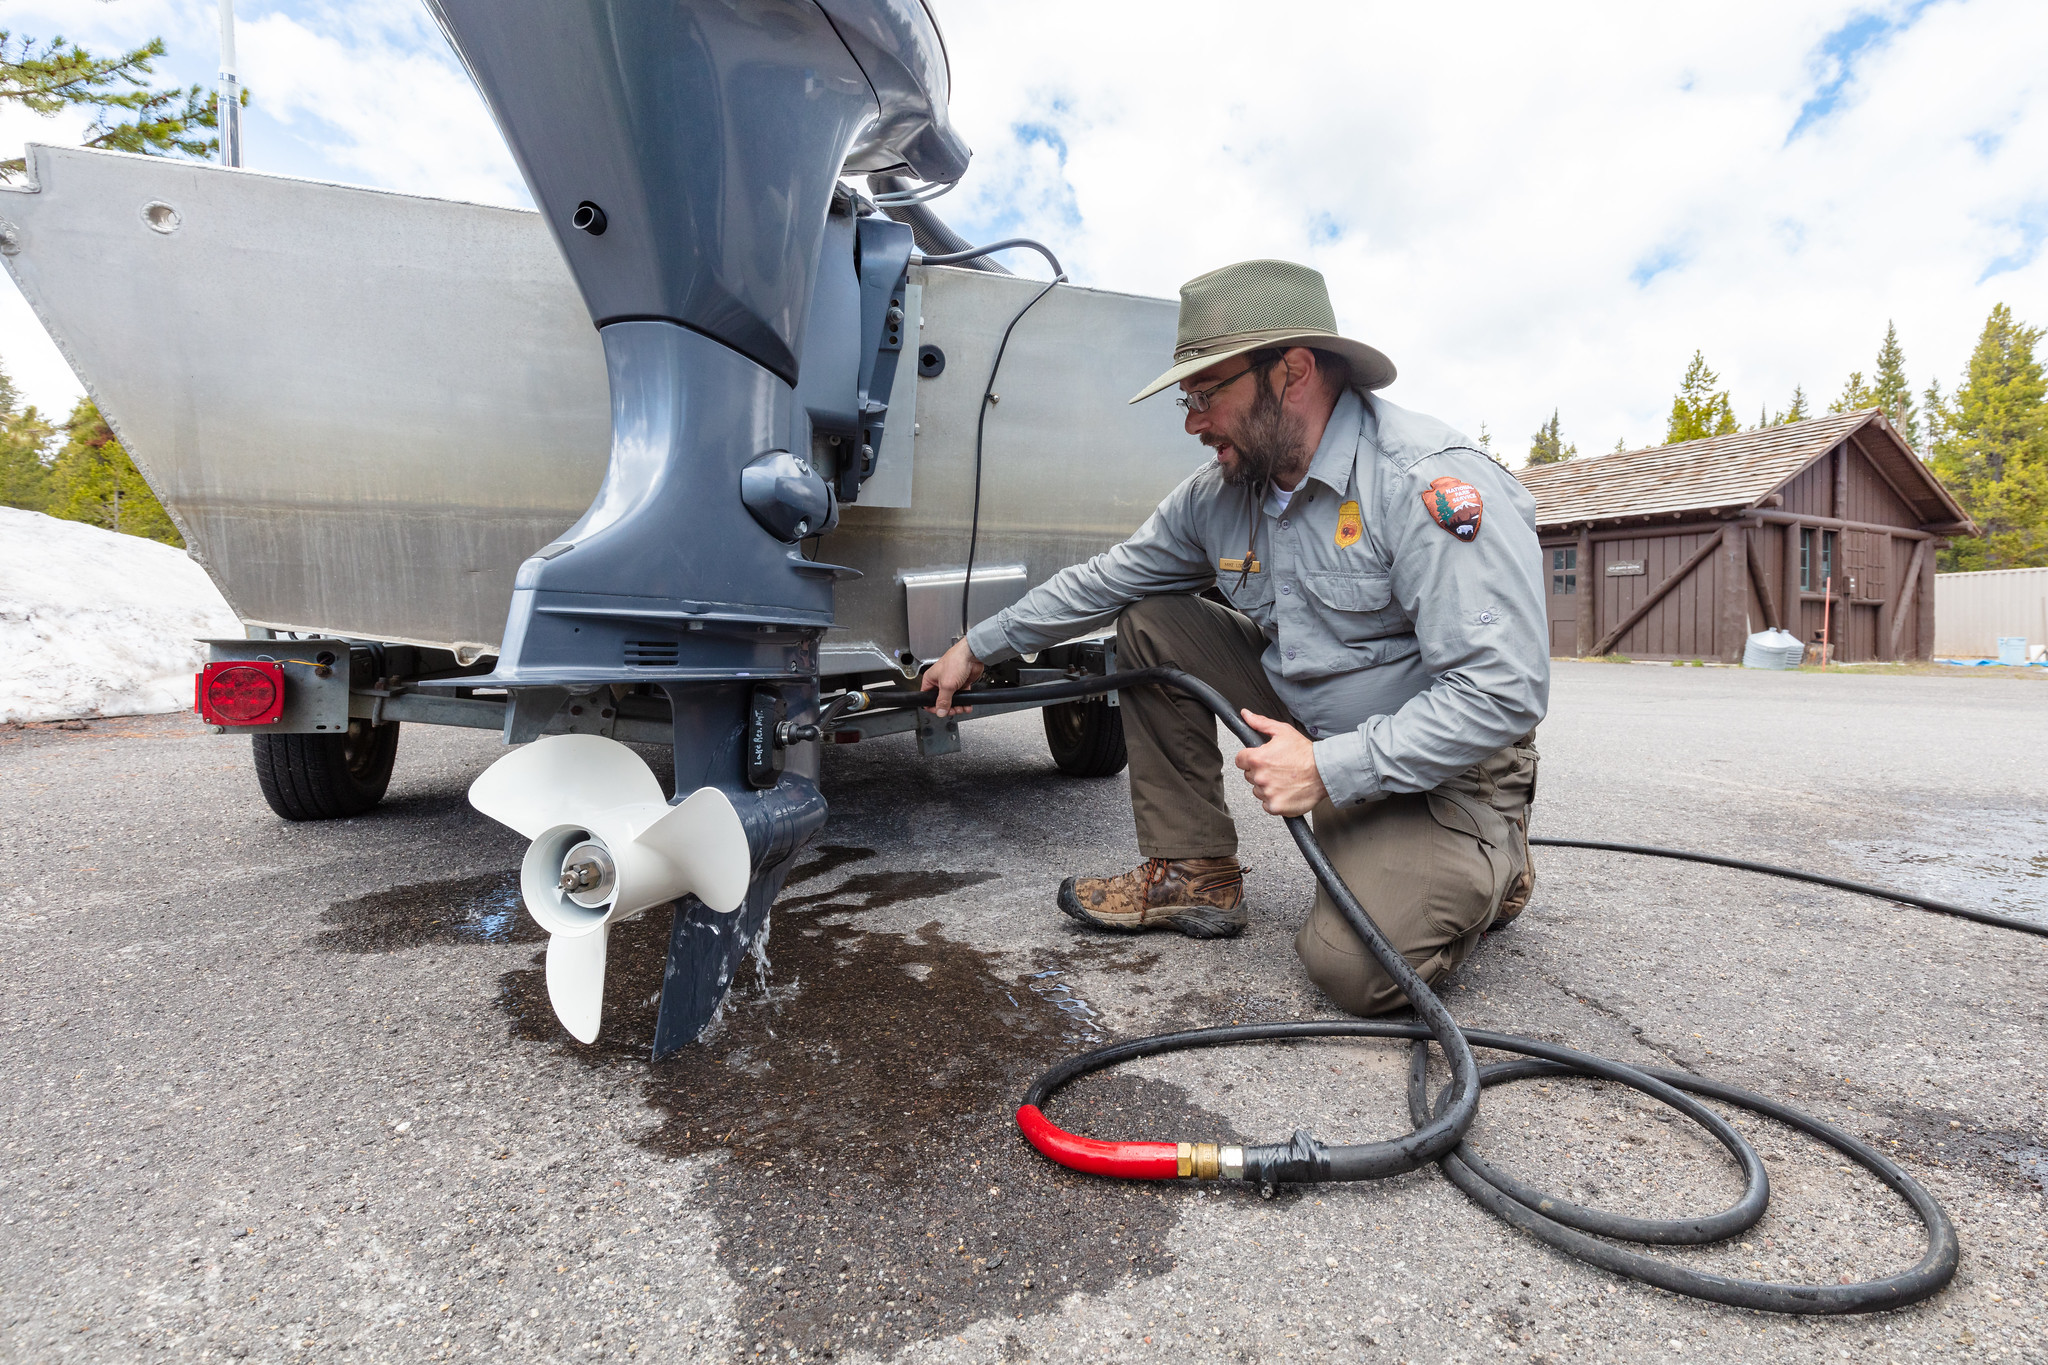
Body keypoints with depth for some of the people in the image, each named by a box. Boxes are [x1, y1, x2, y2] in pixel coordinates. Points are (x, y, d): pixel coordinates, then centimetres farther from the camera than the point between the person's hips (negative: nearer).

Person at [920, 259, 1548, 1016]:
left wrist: (1329, 771, -28)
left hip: (1440, 762, -6)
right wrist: (976, 648, 10)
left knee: (1355, 966, -26)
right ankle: (1194, 873, 3)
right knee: (1152, 624, -4)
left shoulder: (1433, 481, -26)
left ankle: (1488, 864, 9)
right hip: (1308, 717, 7)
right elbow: (1107, 578, 7)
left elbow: (1503, 691, -29)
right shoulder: (1221, 493, -3)